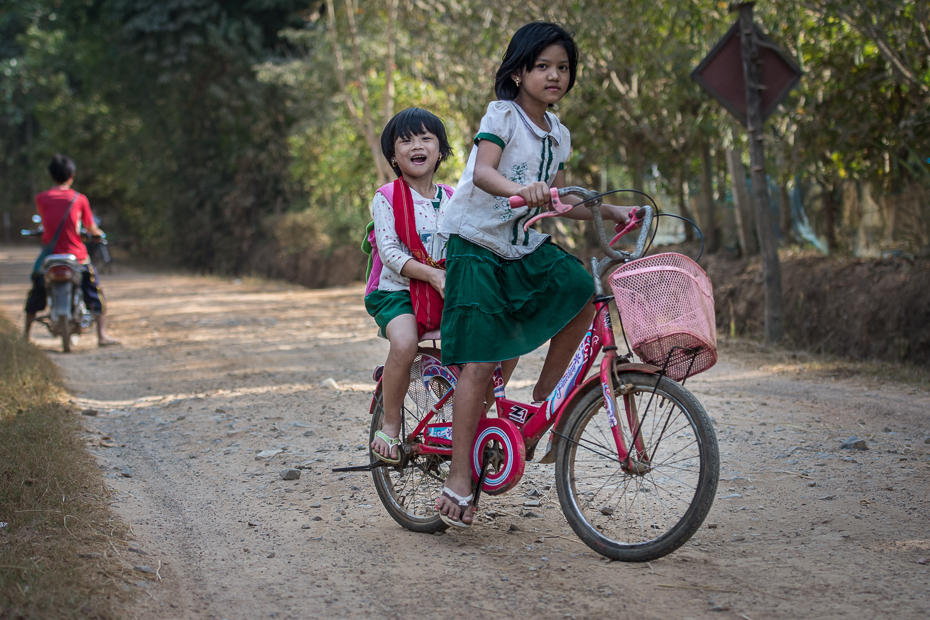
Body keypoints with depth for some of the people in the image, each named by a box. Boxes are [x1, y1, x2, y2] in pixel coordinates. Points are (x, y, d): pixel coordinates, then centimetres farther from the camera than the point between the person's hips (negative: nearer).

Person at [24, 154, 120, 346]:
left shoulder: (41, 199, -1)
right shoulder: (79, 199, -5)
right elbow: (91, 229, 0)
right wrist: (99, 233, 23)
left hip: (50, 255, 2)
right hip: (76, 255, -2)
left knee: (36, 290, 21)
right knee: (95, 291, 13)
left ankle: (26, 334, 24)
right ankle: (102, 335, 6)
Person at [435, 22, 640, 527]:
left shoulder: (558, 135, 10)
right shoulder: (502, 114, -11)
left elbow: (558, 203, 17)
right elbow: (483, 173, -29)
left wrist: (609, 212, 7)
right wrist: (521, 191, -48)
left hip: (527, 245, 6)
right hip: (477, 244, -6)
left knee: (582, 293, -20)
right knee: (479, 362, -11)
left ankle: (544, 398, 0)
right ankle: (459, 479, -4)